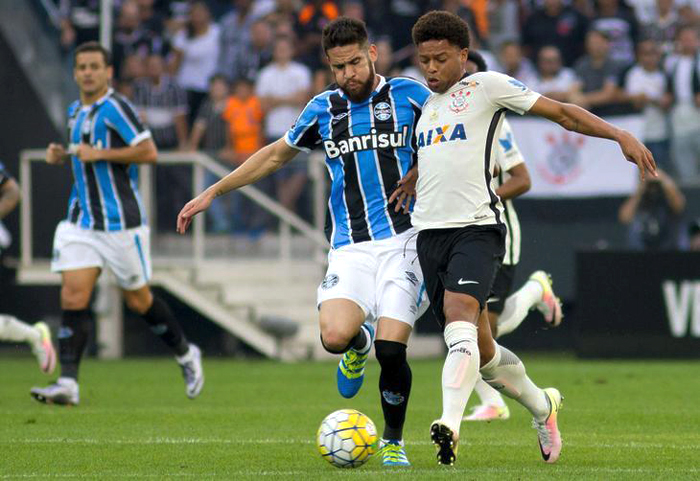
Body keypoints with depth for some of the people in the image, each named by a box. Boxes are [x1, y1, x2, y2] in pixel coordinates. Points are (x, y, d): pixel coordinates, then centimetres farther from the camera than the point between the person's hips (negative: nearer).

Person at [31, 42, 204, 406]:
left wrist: (99, 154, -21)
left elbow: (148, 151, -19)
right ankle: (67, 383, -13)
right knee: (73, 298, -9)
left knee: (138, 300, 6)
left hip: (120, 221, -6)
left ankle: (186, 354, 30)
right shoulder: (75, 112, 13)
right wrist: (63, 155, 8)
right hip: (81, 221, 6)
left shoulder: (115, 108, -12)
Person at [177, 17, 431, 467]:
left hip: (403, 240, -2)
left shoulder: (408, 95, 2)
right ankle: (359, 342, 17)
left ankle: (394, 441, 12)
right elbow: (276, 154, 24)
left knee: (391, 350, -14)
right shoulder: (324, 109, 10)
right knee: (335, 336, -22)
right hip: (350, 248, 2)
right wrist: (213, 192, 23)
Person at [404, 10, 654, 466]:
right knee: (482, 352, 9)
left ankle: (450, 426, -42)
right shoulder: (425, 104, 19)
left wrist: (620, 135, -14)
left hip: (477, 227, -6)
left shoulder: (486, 86, 0)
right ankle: (542, 406, 33)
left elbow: (561, 112, -4)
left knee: (460, 316, -30)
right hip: (430, 234, 6)